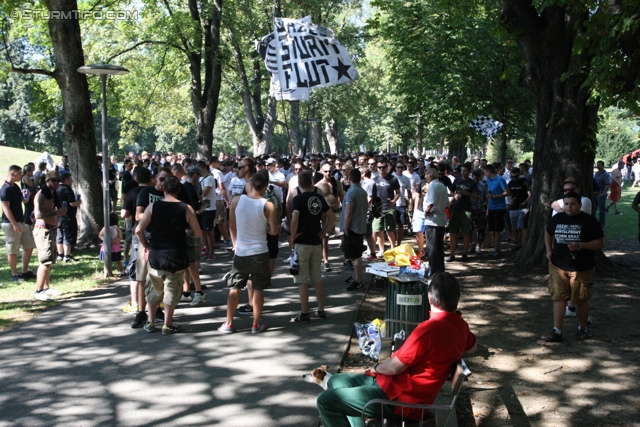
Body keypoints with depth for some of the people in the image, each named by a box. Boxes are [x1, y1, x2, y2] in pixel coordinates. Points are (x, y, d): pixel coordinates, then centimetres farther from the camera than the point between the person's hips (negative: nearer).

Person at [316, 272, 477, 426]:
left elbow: (395, 367, -20)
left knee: (325, 400, -10)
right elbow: (473, 346, 26)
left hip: (401, 400, -10)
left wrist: (377, 367, 0)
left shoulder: (430, 329, -27)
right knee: (335, 381, 18)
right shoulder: (460, 325, 1)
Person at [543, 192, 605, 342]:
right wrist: (549, 250, 9)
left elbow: (600, 243, -10)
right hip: (558, 266, 3)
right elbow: (548, 233, 24)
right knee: (558, 297, 0)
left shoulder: (589, 221, -8)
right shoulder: (557, 219, 5)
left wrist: (580, 246, -23)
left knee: (581, 300, 10)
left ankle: (582, 328, 29)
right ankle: (557, 331, 3)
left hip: (582, 268, -3)